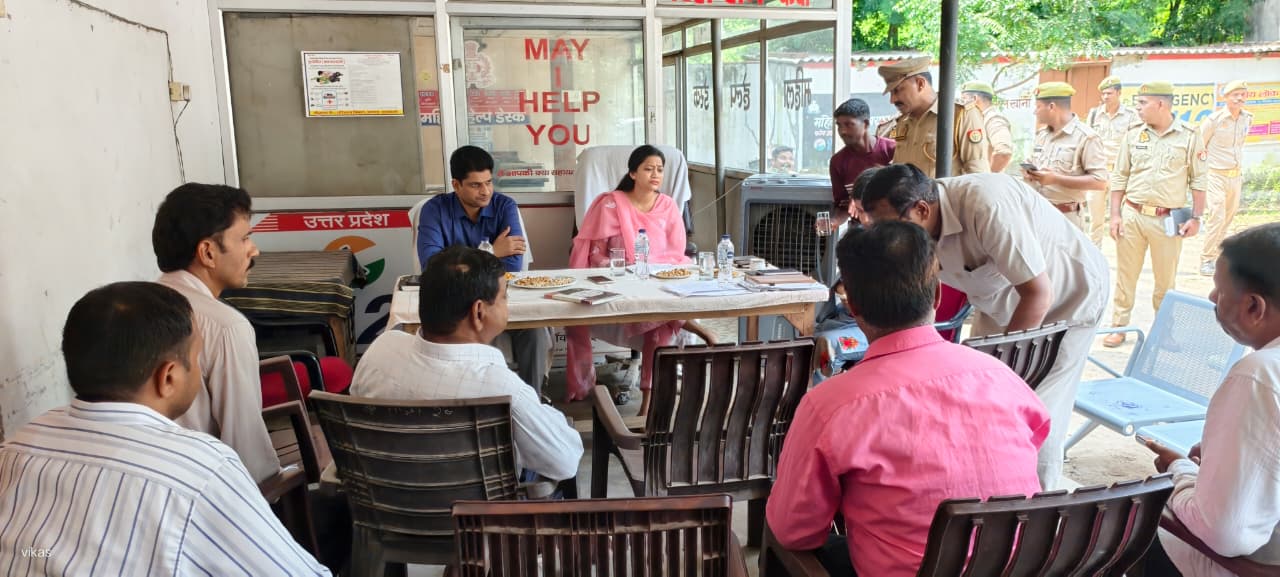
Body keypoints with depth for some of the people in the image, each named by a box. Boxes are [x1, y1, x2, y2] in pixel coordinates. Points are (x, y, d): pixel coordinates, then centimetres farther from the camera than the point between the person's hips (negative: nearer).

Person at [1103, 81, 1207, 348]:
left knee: (1166, 278, 9)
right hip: (1132, 214, 2)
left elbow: (1198, 181, 0)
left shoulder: (1189, 138, -3)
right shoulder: (1132, 136, 4)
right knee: (1125, 275, 7)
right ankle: (1118, 327, 17)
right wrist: (1115, 214, 2)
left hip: (1168, 220, -2)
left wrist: (1196, 218, -3)